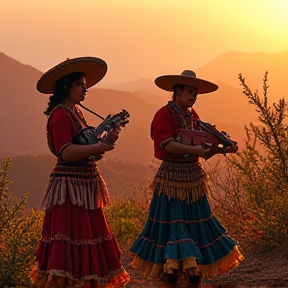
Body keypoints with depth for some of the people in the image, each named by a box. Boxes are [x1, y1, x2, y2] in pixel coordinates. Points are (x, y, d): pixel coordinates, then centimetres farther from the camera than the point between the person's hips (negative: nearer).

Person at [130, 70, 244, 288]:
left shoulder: (193, 116, 11)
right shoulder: (164, 115, -10)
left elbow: (203, 148, 10)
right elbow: (168, 144, -22)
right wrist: (195, 150, -32)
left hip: (194, 179, 7)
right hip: (172, 179, -7)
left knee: (197, 227, 7)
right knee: (173, 228, -5)